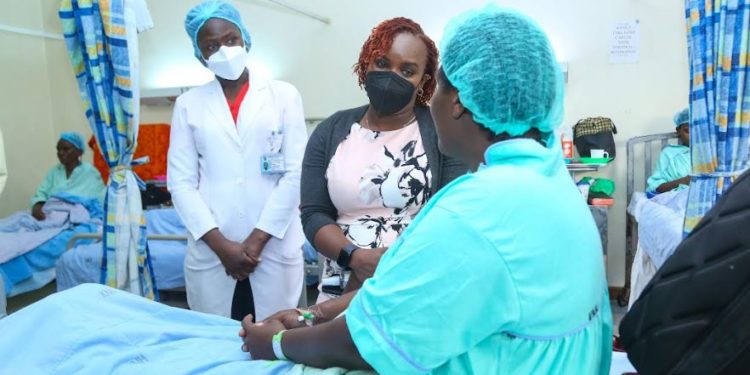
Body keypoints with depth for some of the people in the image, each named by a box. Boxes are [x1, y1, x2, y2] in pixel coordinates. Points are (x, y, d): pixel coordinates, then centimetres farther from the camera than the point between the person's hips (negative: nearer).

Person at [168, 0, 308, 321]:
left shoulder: (284, 95, 5)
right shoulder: (188, 104, 9)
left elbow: (295, 174, -2)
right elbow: (181, 183, 3)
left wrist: (256, 240, -8)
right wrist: (222, 246, -8)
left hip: (274, 250, -1)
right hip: (211, 253, 1)